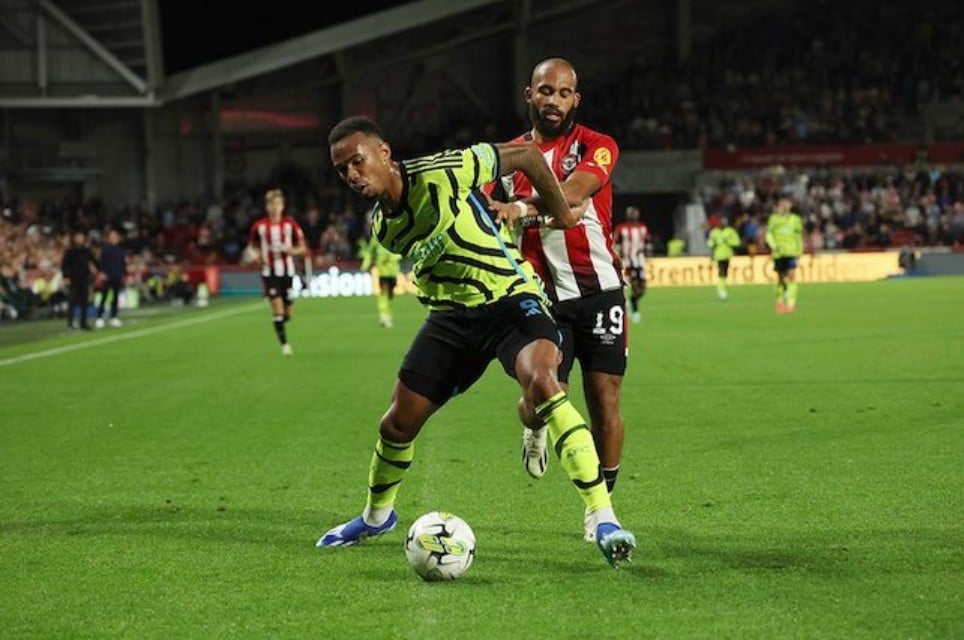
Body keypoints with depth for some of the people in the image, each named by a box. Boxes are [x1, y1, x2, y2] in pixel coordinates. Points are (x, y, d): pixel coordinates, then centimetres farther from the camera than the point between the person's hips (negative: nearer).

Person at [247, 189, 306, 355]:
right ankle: (284, 344, -6)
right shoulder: (259, 226, 0)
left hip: (287, 271, 1)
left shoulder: (290, 224, 0)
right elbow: (252, 247, 12)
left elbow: (302, 248, 5)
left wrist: (292, 251, -17)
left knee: (287, 313, 4)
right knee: (277, 308, -14)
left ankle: (279, 324, 38)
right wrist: (257, 256, -10)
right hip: (269, 271, -1)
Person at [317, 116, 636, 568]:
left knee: (542, 382, -32)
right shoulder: (382, 227, 2)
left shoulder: (440, 174, -20)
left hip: (508, 298, -6)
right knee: (401, 418, 6)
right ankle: (376, 516, 36)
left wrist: (560, 211, 1)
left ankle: (603, 518, -32)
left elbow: (526, 154, -10)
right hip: (451, 315, 6)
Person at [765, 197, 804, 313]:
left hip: (791, 252, 0)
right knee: (781, 278, 7)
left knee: (791, 276, -15)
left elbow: (799, 236, 17)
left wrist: (799, 250, 13)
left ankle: (791, 303, -20)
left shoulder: (795, 219, 10)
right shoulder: (774, 218, 7)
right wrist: (773, 246, -12)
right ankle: (780, 301, 24)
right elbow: (769, 234, 3)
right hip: (778, 253, 0)